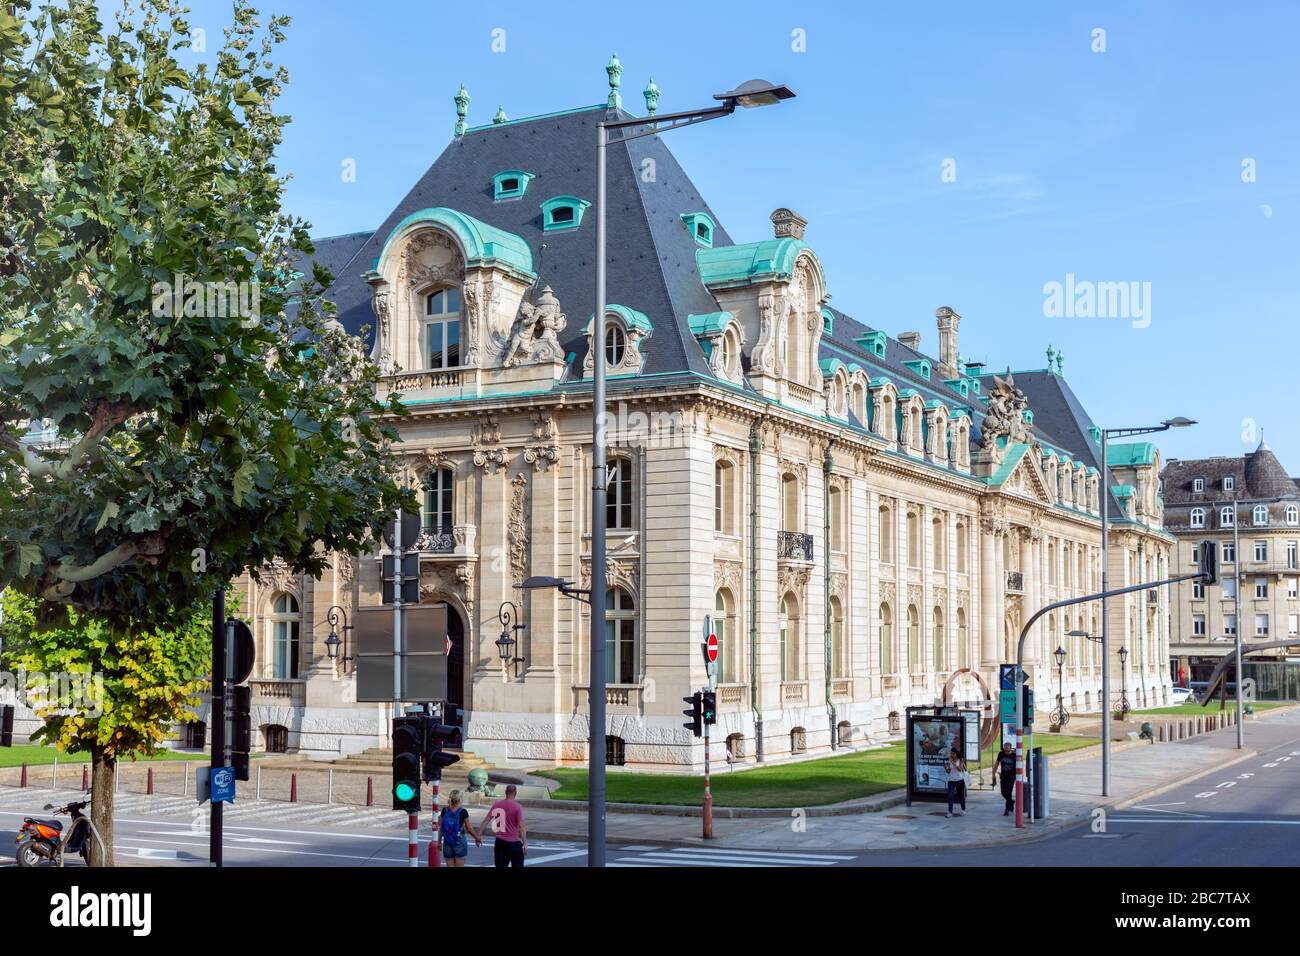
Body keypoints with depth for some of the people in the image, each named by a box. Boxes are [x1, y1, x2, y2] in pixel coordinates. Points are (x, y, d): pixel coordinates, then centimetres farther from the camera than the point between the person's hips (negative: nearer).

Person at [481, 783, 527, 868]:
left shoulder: (497, 805, 2)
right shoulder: (517, 807, -12)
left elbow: (486, 820, 5)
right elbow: (521, 827, -16)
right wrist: (525, 844, -14)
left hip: (499, 842, 4)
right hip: (514, 843, -4)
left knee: (500, 866, 7)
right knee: (517, 864, 10)